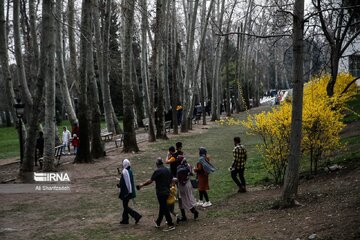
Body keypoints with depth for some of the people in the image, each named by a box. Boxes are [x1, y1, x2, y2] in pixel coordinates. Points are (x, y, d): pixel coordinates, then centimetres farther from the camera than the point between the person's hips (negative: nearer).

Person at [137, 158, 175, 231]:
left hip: (161, 192, -8)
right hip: (167, 191, 8)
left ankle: (171, 225, -1)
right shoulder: (168, 170, 6)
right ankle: (158, 222, 33)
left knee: (164, 208, -2)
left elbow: (150, 181, -14)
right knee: (162, 207, 18)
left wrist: (142, 185, -3)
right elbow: (171, 180, 14)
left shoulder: (157, 171, -16)